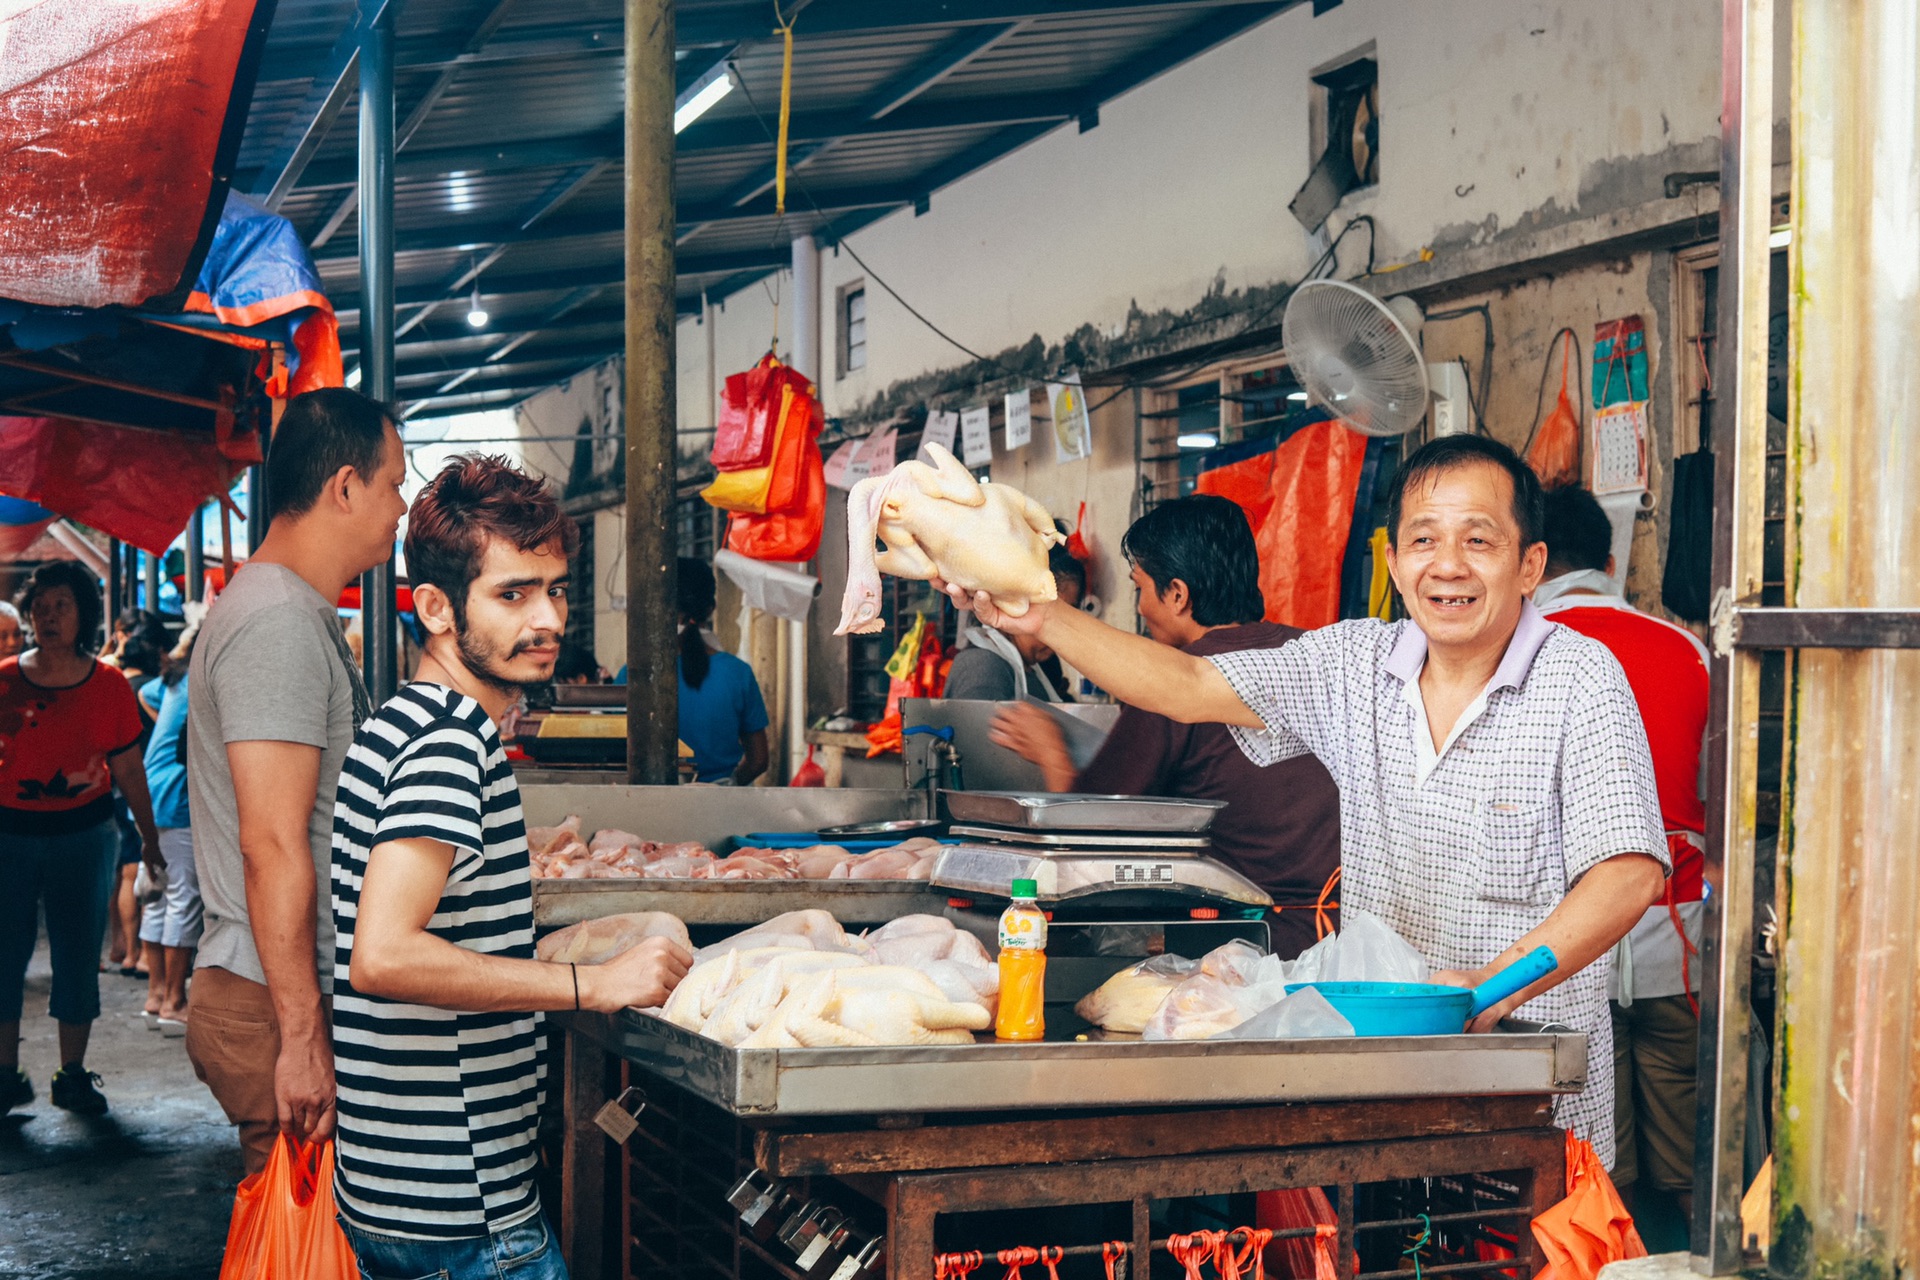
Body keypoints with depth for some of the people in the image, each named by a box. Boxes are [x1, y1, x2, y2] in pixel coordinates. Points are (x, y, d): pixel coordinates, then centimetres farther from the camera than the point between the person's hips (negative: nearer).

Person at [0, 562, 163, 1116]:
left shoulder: (108, 685, 1)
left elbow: (127, 767, 6)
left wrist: (150, 836, 9)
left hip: (84, 832, 0)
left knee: (78, 952, 4)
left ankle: (72, 1073, 15)